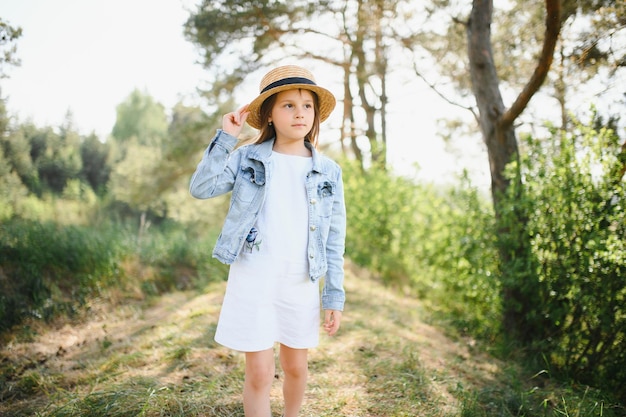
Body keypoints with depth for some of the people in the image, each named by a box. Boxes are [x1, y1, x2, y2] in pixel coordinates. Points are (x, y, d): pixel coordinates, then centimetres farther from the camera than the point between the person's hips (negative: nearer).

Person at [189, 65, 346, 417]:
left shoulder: (328, 172, 1)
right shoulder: (248, 158, -1)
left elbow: (334, 239, 2)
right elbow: (201, 188, -13)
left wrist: (335, 296, 0)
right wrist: (225, 138, -15)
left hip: (301, 284, 2)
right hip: (252, 280, -2)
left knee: (296, 367, 17)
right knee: (260, 373, 3)